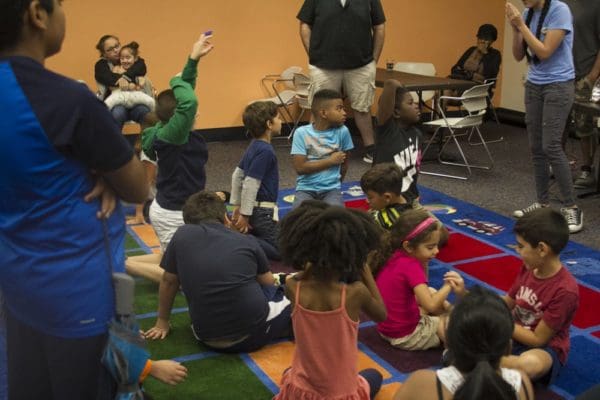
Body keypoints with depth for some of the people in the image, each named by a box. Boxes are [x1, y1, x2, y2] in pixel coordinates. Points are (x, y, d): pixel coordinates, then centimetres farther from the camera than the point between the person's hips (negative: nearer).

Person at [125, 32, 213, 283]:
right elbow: (189, 101, -39)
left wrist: (194, 59, -1)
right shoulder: (168, 136, -26)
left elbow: (184, 97, 5)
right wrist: (177, 81, -17)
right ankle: (121, 265, 2)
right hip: (173, 214, -9)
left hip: (172, 208, 9)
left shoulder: (170, 132, 0)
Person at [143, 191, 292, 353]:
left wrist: (162, 322, 27)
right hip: (255, 334, -1)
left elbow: (169, 281, 12)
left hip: (209, 340, 2)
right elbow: (269, 283, 17)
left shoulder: (182, 235, 0)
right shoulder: (247, 241, 1)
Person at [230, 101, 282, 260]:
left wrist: (236, 206, 18)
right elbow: (250, 184, -23)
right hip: (262, 210, -9)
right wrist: (245, 215, -18)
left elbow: (237, 175, 14)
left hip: (255, 207, 9)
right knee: (281, 251, -4)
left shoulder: (254, 147, 8)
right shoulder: (265, 151, -20)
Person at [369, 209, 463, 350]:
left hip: (386, 328, 9)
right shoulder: (410, 266, -25)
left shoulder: (391, 256, -1)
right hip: (406, 336, -9)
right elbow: (431, 306, -30)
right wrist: (448, 285, -17)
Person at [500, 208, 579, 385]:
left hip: (544, 349, -6)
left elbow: (538, 339, -18)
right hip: (512, 336, 6)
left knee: (530, 364, -43)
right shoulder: (528, 269, -3)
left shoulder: (565, 290, -24)